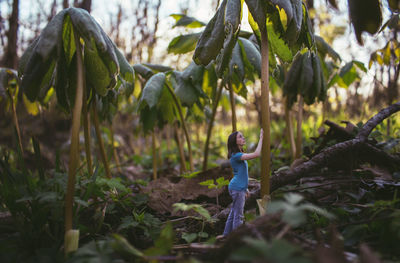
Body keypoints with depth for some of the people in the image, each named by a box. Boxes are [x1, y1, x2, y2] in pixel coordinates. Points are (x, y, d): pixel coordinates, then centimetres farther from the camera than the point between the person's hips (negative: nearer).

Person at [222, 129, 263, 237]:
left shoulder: (239, 155, 14)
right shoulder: (236, 155, -18)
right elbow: (256, 154, -27)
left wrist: (245, 188, 23)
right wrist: (261, 138, -19)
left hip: (239, 188, 10)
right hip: (237, 188, -10)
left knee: (233, 214, 16)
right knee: (238, 216, -3)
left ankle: (226, 235, 25)